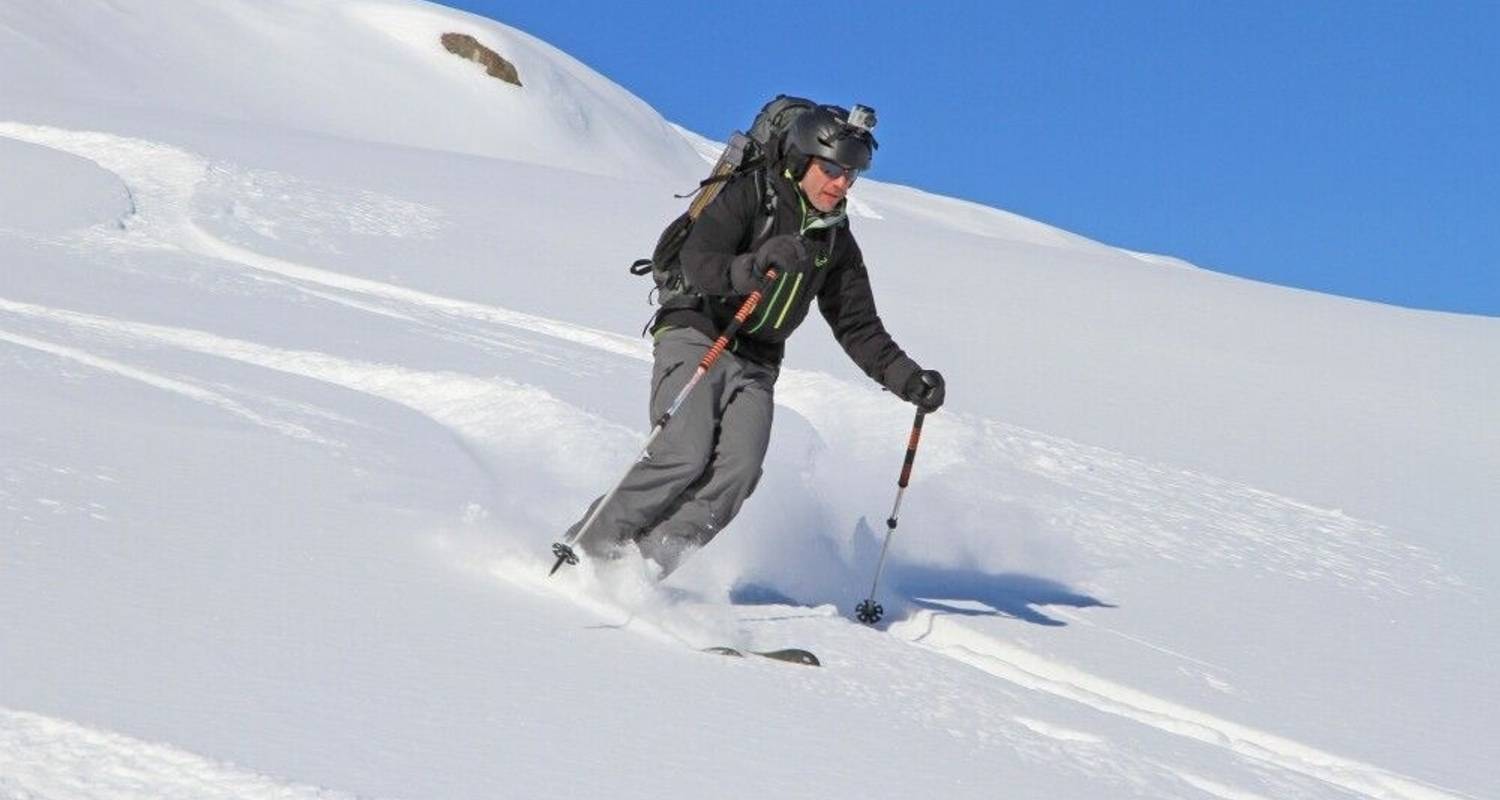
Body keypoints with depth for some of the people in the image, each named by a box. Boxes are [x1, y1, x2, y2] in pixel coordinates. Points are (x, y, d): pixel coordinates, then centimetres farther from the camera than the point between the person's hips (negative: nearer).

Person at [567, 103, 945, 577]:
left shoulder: (837, 243, 11)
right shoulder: (750, 195, -7)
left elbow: (858, 328, 12)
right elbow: (697, 263, -20)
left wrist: (908, 380, -2)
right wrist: (756, 268, -39)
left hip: (756, 367, 5)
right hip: (695, 337, -5)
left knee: (738, 472, -20)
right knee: (685, 456, -25)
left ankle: (645, 565, -18)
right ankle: (588, 545, -10)